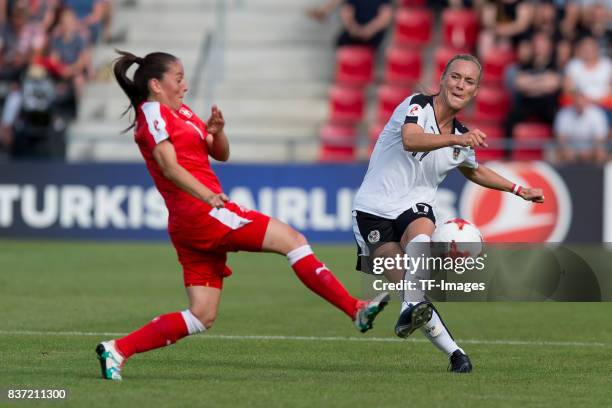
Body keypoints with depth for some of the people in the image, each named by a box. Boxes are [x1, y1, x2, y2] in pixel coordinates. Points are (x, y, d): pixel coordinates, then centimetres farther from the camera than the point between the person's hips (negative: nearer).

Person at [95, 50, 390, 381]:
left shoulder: (180, 112, 23)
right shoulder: (153, 113, -3)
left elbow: (221, 154, 22)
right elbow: (169, 166, -17)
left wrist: (216, 131, -1)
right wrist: (208, 196, -29)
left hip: (189, 227, 10)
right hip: (200, 213, -10)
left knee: (202, 317, 6)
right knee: (291, 239, -11)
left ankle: (117, 350, 2)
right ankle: (356, 310, -14)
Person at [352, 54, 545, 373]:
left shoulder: (462, 137, 8)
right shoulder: (417, 105, -10)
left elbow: (473, 170, 32)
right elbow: (410, 140, -34)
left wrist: (518, 190, 31)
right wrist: (456, 139, -47)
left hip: (415, 207, 3)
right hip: (374, 211, -3)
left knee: (422, 236, -35)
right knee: (407, 284, -18)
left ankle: (410, 310, -42)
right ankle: (454, 353, -12)